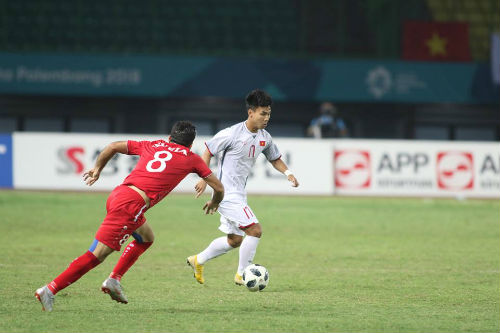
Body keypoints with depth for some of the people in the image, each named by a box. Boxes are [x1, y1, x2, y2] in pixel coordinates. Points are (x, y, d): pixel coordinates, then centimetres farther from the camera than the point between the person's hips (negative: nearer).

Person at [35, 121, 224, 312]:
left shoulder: (153, 146, 23)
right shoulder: (191, 158, 12)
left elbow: (113, 146, 28)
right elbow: (218, 187, 18)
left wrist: (97, 169, 41)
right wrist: (214, 203, 39)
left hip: (118, 194, 7)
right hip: (131, 205, -7)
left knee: (146, 238, 29)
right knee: (96, 256, -7)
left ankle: (114, 280, 19)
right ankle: (50, 290, -12)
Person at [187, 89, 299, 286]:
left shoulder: (264, 138, 5)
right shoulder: (232, 134, -16)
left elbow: (275, 158, 20)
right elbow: (207, 153, -7)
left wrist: (288, 173, 2)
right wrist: (205, 179, -14)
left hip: (239, 194, 9)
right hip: (227, 193, -9)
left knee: (234, 240, 17)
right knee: (255, 230, -16)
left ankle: (198, 261, 34)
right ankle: (242, 275, -3)